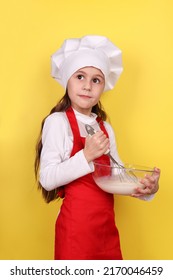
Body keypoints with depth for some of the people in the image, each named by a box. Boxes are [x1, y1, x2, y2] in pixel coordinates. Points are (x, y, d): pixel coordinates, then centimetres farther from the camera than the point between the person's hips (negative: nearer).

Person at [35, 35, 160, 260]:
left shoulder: (106, 128, 10)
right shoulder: (57, 122, -9)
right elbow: (47, 179, -17)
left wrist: (145, 187, -8)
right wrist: (86, 156, -25)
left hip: (106, 223, 7)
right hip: (76, 224, -6)